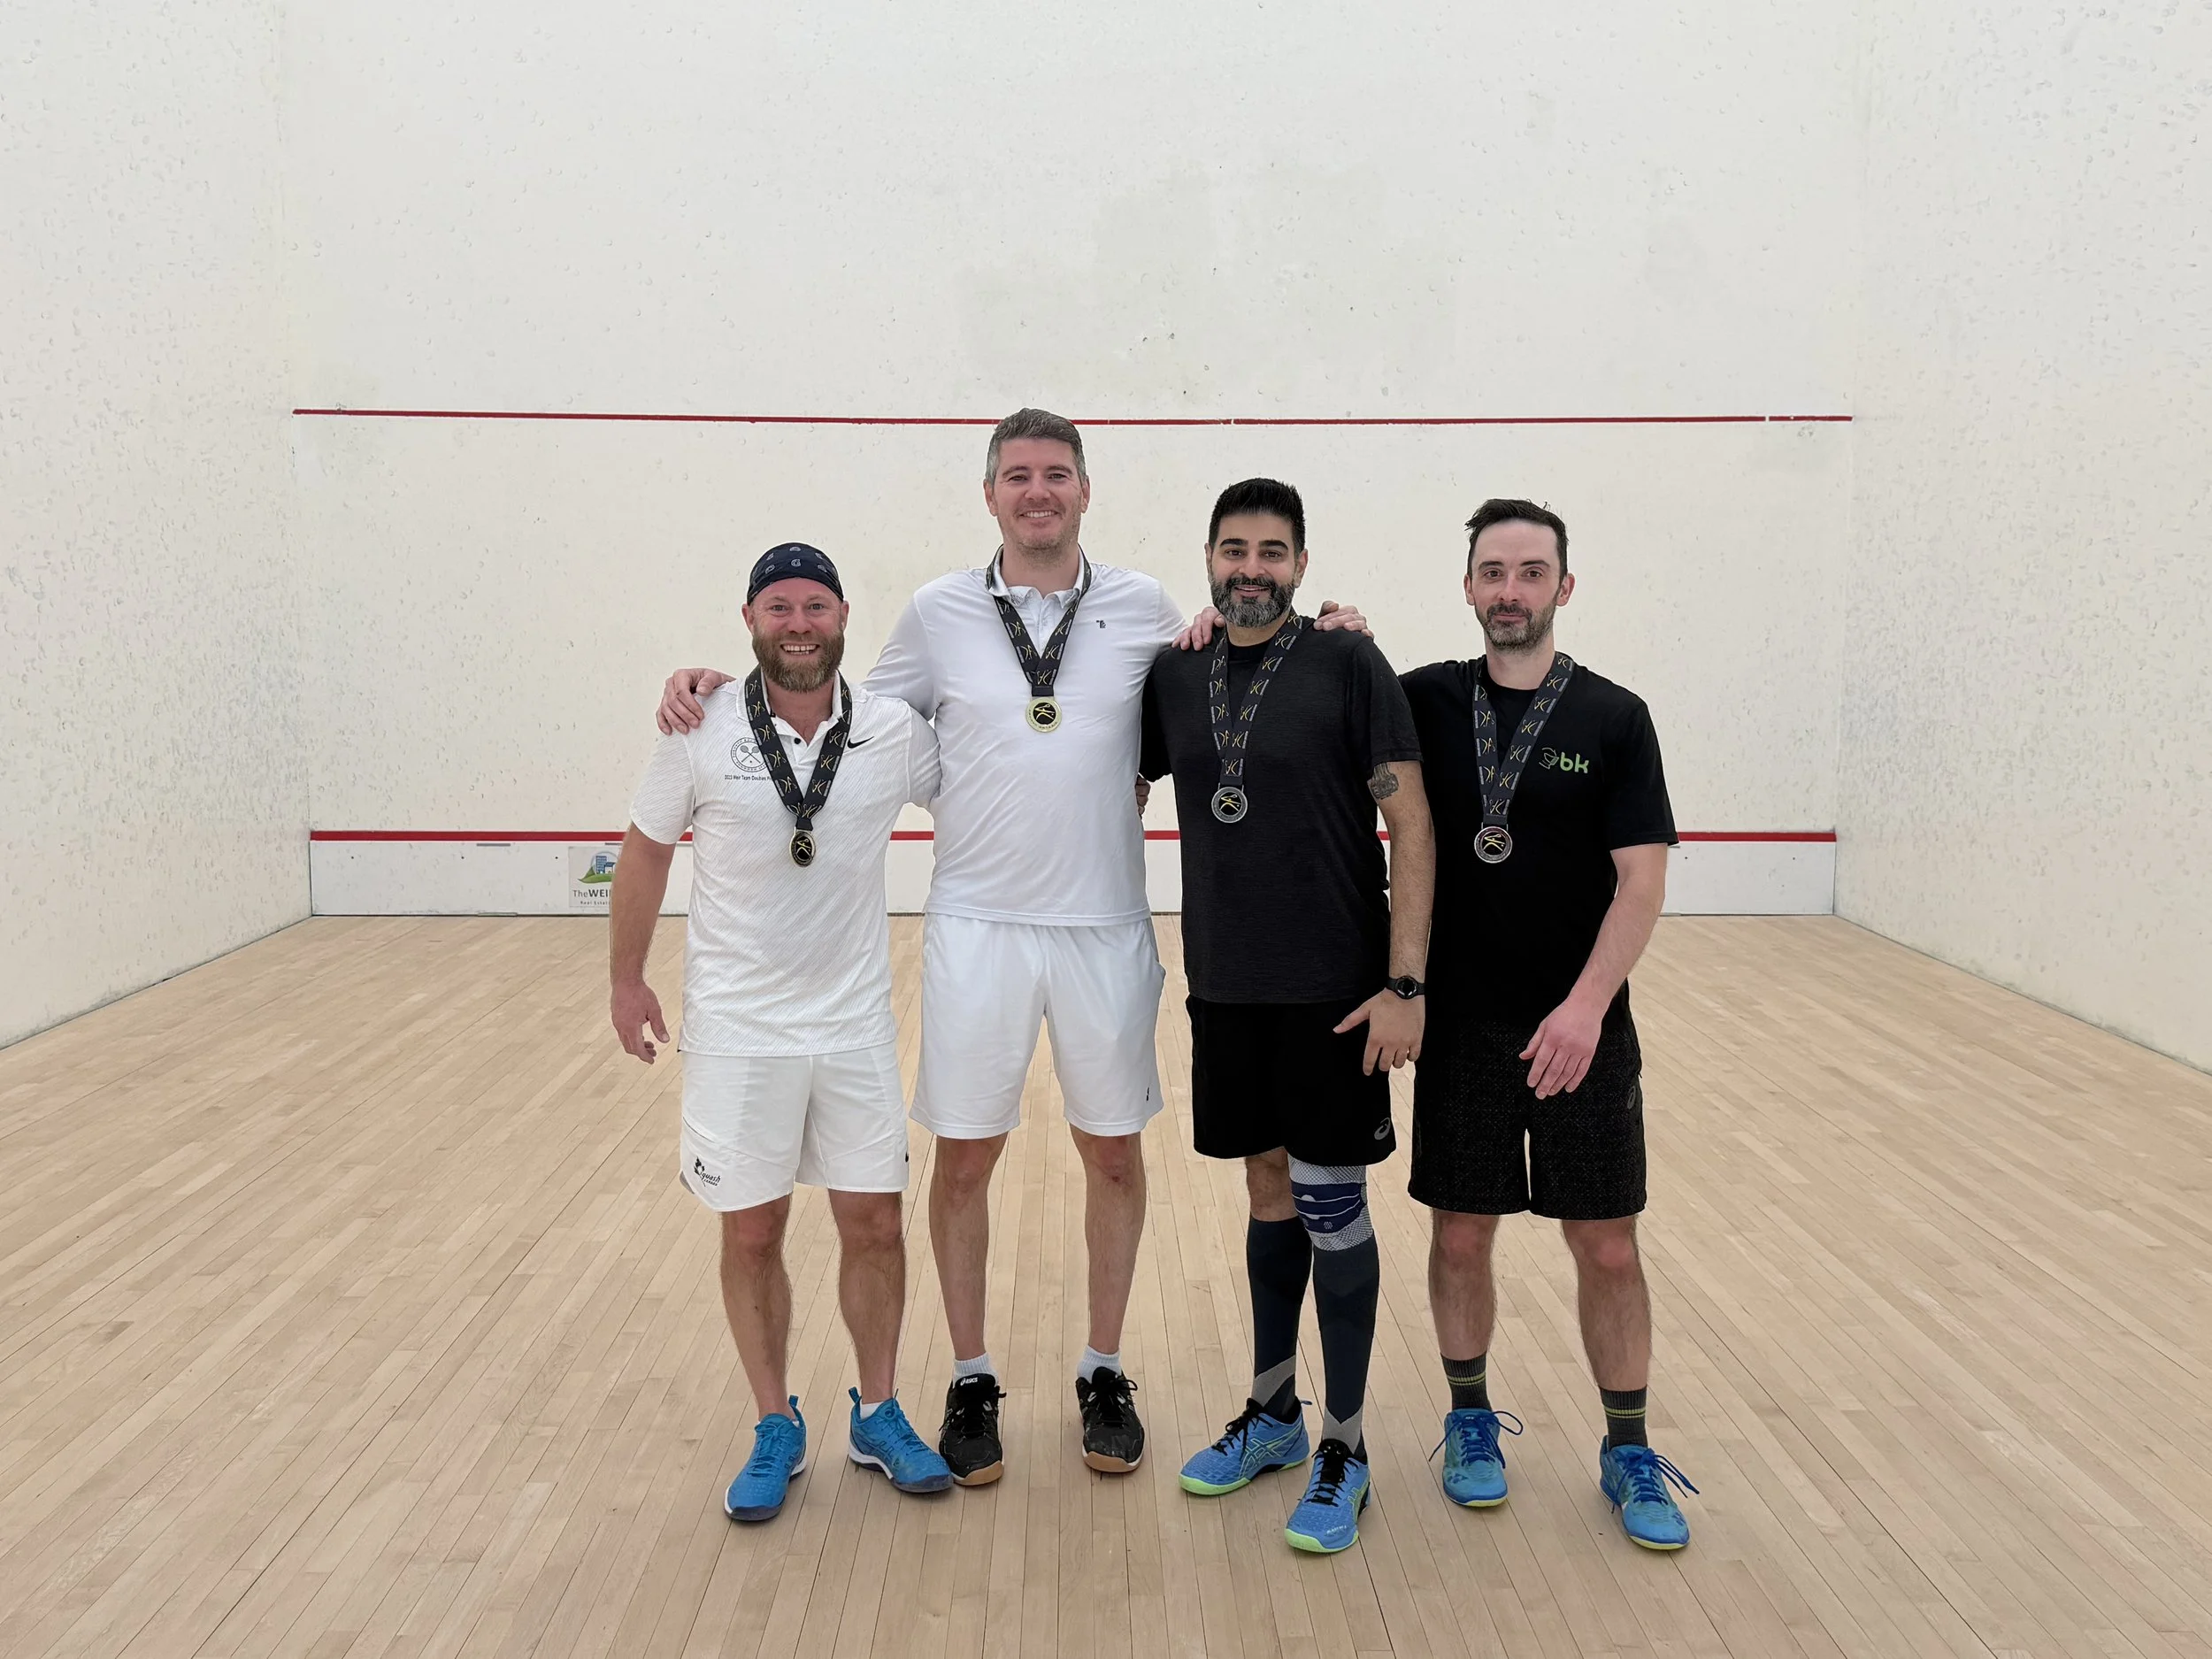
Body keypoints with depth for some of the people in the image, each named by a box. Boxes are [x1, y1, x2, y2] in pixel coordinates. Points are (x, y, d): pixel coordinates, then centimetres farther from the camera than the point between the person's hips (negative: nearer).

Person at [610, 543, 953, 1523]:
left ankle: (877, 1417, 27)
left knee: (874, 1226, 7)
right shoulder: (702, 734, -7)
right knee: (750, 1236, 7)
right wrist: (626, 980, 10)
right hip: (736, 1030, -1)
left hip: (856, 1027, 1)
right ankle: (776, 1432, 25)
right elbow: (645, 852, 6)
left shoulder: (896, 734, -5)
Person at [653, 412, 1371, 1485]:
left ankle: (1103, 1373, 28)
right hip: (976, 925, 0)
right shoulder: (938, 612, 2)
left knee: (1113, 1153, 10)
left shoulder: (1143, 609, 3)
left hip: (1105, 927, 1)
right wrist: (718, 689, 3)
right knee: (964, 1157, 6)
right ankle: (970, 1382, 24)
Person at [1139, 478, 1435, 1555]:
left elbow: (1411, 828, -9)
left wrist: (1405, 983, -15)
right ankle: (1273, 1414, 31)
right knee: (1270, 1194, 16)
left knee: (1331, 1207, 1)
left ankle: (1343, 1451, 16)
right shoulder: (1173, 678, 6)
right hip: (1224, 987, 4)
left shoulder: (1348, 665, -7)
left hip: (1334, 990, -4)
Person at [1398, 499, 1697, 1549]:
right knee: (1461, 1233, 9)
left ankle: (1629, 1451, 22)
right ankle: (1471, 1419, 30)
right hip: (1461, 1025, 1)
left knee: (1608, 1246, 5)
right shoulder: (1426, 701, 2)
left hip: (1582, 1030, -1)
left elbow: (1642, 879, -7)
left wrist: (1586, 1004, -18)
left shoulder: (1614, 718, -2)